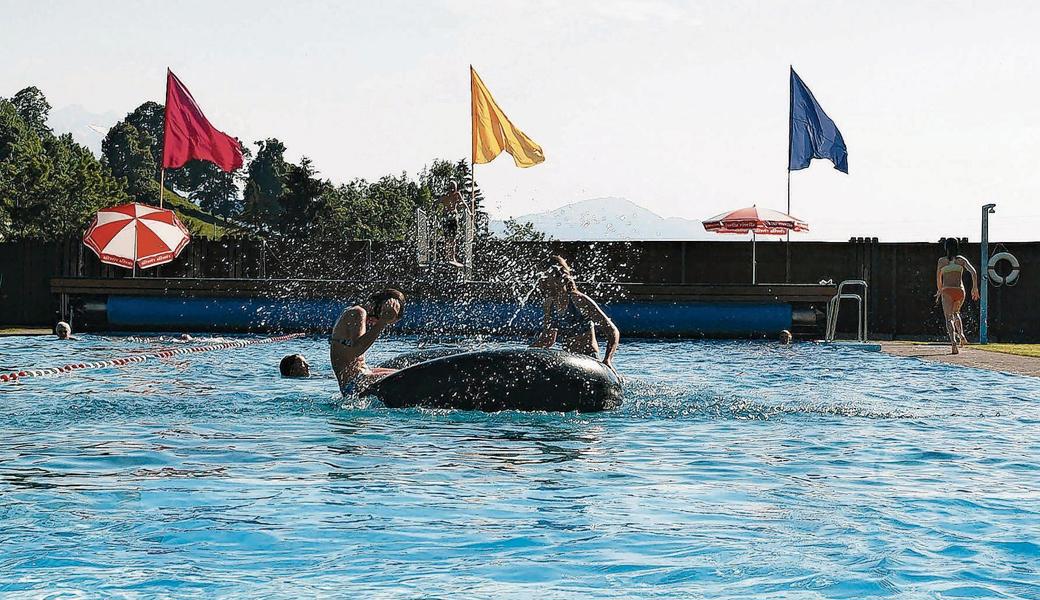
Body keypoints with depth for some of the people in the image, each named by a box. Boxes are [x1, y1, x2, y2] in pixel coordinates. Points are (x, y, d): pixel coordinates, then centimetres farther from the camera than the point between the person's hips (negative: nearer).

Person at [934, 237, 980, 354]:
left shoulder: (942, 261, 5)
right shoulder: (962, 260, 8)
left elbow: (938, 278, 11)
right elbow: (973, 272, -4)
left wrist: (939, 291, 27)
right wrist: (975, 288, 1)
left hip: (947, 291, -3)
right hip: (960, 290, 3)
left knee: (949, 317, -7)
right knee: (955, 313, 29)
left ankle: (953, 341, -29)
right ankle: (961, 334, 9)